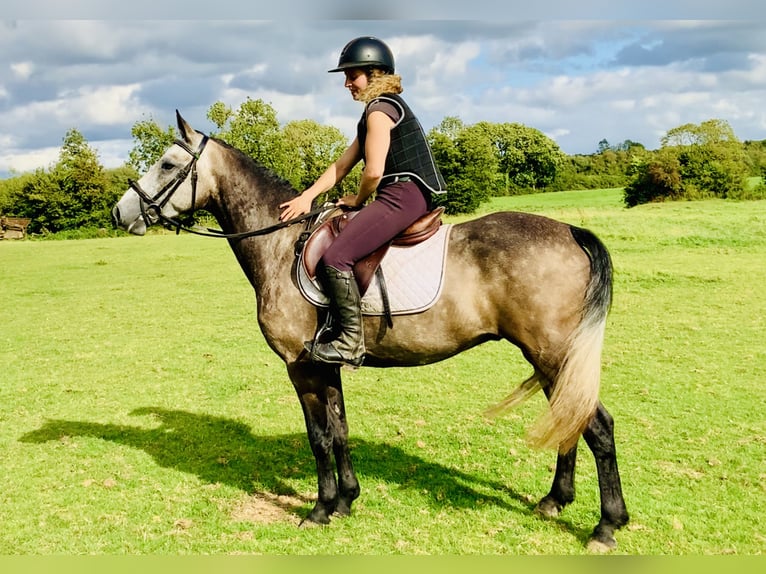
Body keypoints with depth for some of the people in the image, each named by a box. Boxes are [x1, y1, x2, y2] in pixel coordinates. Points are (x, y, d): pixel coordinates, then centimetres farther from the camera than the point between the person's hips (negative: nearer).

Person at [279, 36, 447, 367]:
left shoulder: (379, 109, -8)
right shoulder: (386, 108, 24)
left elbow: (374, 171, -18)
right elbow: (342, 166, 20)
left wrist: (358, 200, 2)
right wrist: (307, 197, 10)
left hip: (401, 195, -12)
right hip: (409, 198, 12)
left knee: (335, 258, -21)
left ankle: (351, 344, -15)